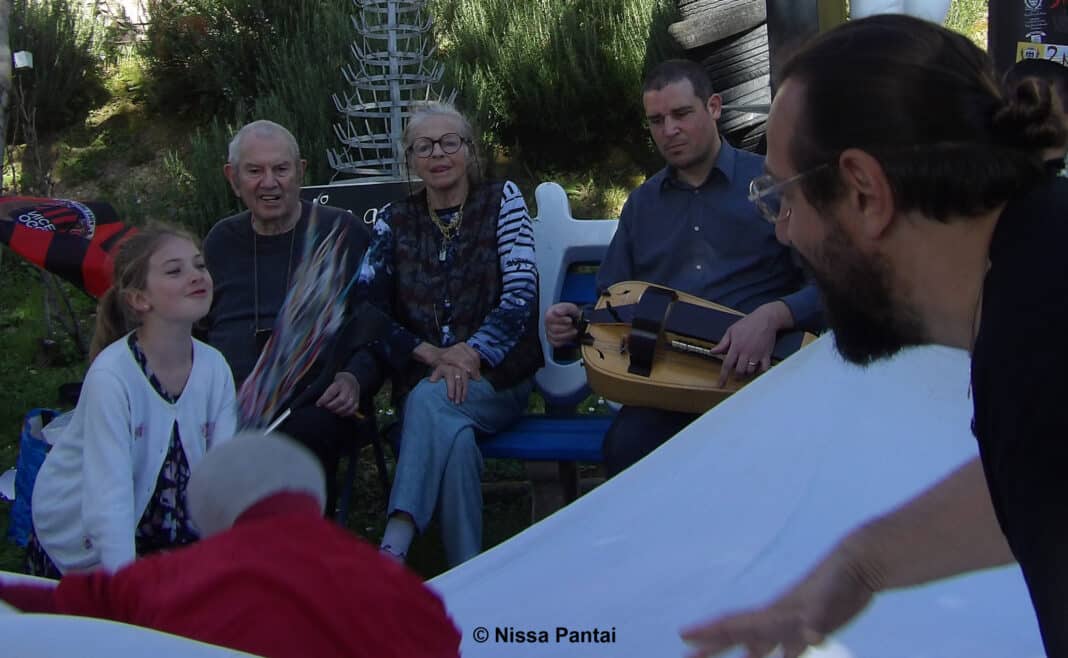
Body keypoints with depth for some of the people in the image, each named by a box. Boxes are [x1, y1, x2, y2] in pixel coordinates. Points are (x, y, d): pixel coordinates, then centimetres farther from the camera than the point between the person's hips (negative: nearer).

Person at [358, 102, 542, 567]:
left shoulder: (502, 200, 7)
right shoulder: (395, 222, 13)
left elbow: (521, 293, -6)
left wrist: (470, 354, -20)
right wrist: (432, 354, -15)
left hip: (495, 377, -2)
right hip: (420, 381, 2)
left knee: (429, 400, -34)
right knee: (453, 433, -33)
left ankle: (393, 550, -44)